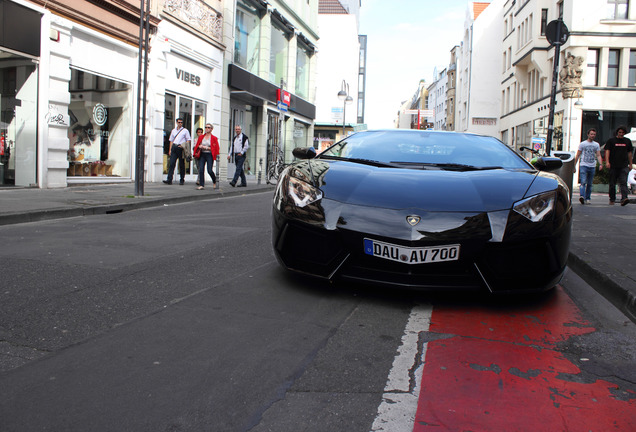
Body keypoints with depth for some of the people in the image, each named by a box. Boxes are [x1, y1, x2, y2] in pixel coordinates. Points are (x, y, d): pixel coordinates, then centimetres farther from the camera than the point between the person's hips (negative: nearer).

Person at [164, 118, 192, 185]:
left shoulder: (185, 130, 6)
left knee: (181, 164, 2)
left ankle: (182, 180, 11)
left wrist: (184, 146, -12)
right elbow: (171, 140, 19)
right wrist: (170, 149, 11)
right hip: (174, 147, 3)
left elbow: (188, 140, 3)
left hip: (181, 148, -3)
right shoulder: (173, 130, 17)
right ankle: (169, 180, -13)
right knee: (172, 163, -7)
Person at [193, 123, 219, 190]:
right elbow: (197, 145, 18)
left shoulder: (214, 138, 0)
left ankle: (214, 181, 16)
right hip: (202, 154, 4)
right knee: (201, 170, -7)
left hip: (209, 155, -4)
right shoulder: (201, 137, 13)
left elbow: (216, 148, -4)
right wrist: (199, 146, -5)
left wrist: (206, 147, -10)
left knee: (210, 170, -11)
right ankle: (201, 185, -3)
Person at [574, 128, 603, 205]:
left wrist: (600, 164, -12)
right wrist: (574, 166, 2)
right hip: (583, 166, -3)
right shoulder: (582, 144, 5)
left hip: (592, 167, 3)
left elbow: (598, 155, 5)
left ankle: (587, 198, 13)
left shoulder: (597, 145, 13)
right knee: (583, 182, -18)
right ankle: (582, 196, -30)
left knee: (589, 184, 7)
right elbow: (577, 156, 6)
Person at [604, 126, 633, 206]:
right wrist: (607, 162, -17)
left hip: (624, 166, 1)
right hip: (613, 166, -1)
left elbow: (629, 153, 19)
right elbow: (607, 151, -4)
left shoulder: (627, 141, 13)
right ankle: (612, 199, 17)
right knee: (612, 184, 5)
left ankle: (624, 198, -24)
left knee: (623, 182, -13)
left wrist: (630, 164, 16)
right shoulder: (611, 141, 5)